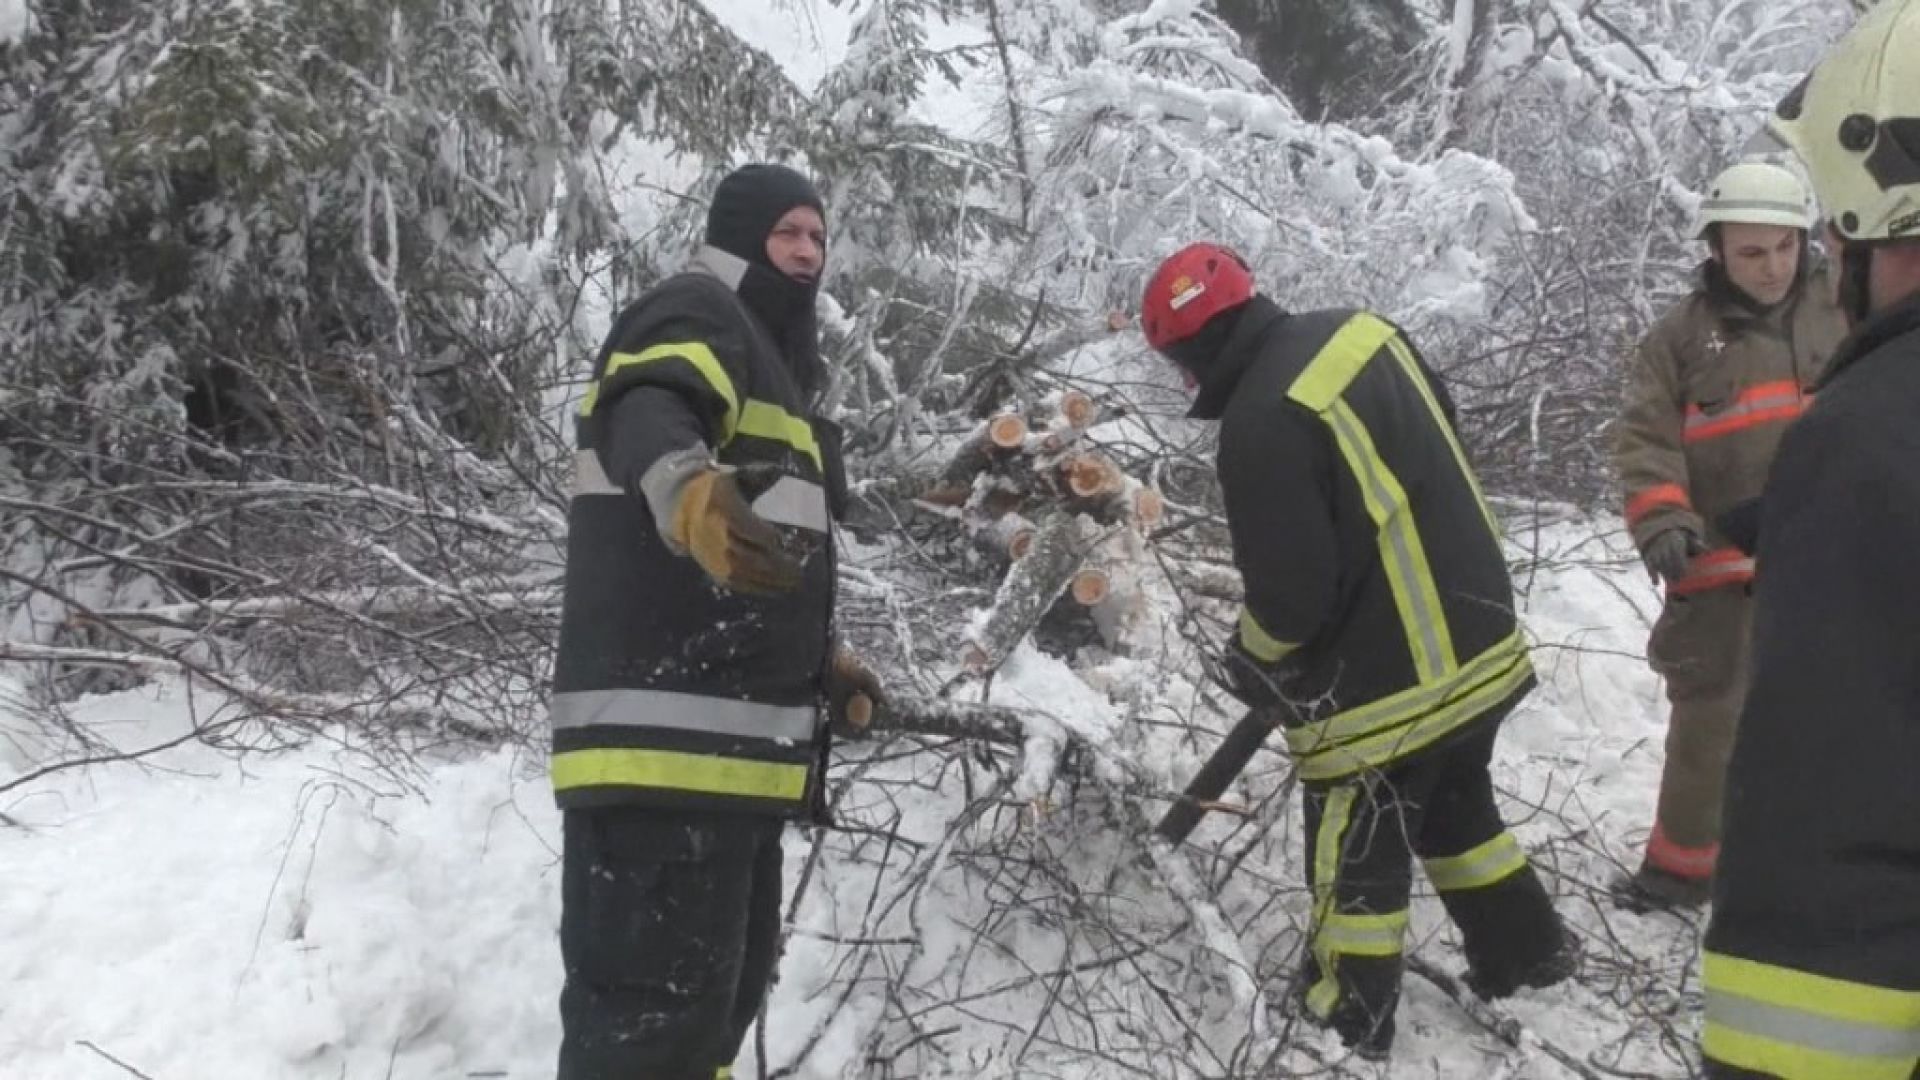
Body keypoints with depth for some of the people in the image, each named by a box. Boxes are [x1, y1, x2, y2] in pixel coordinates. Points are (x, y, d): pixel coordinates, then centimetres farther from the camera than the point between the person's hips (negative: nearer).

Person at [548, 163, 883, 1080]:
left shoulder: (770, 357, 30)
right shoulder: (696, 312, -2)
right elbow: (646, 415, -28)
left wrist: (818, 662, 40)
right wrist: (688, 490, -49)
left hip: (729, 745, 11)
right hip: (665, 742, -11)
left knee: (716, 994, 20)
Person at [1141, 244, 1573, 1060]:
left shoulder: (1261, 421, -25)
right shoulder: (1361, 332, 1)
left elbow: (1291, 589, -23)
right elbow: (1436, 442, 15)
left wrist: (1253, 657, -2)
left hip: (1385, 680, -9)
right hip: (1475, 633, 9)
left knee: (1355, 858, 9)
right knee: (1458, 807, 28)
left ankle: (1345, 1025, 24)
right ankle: (1526, 948, 43)